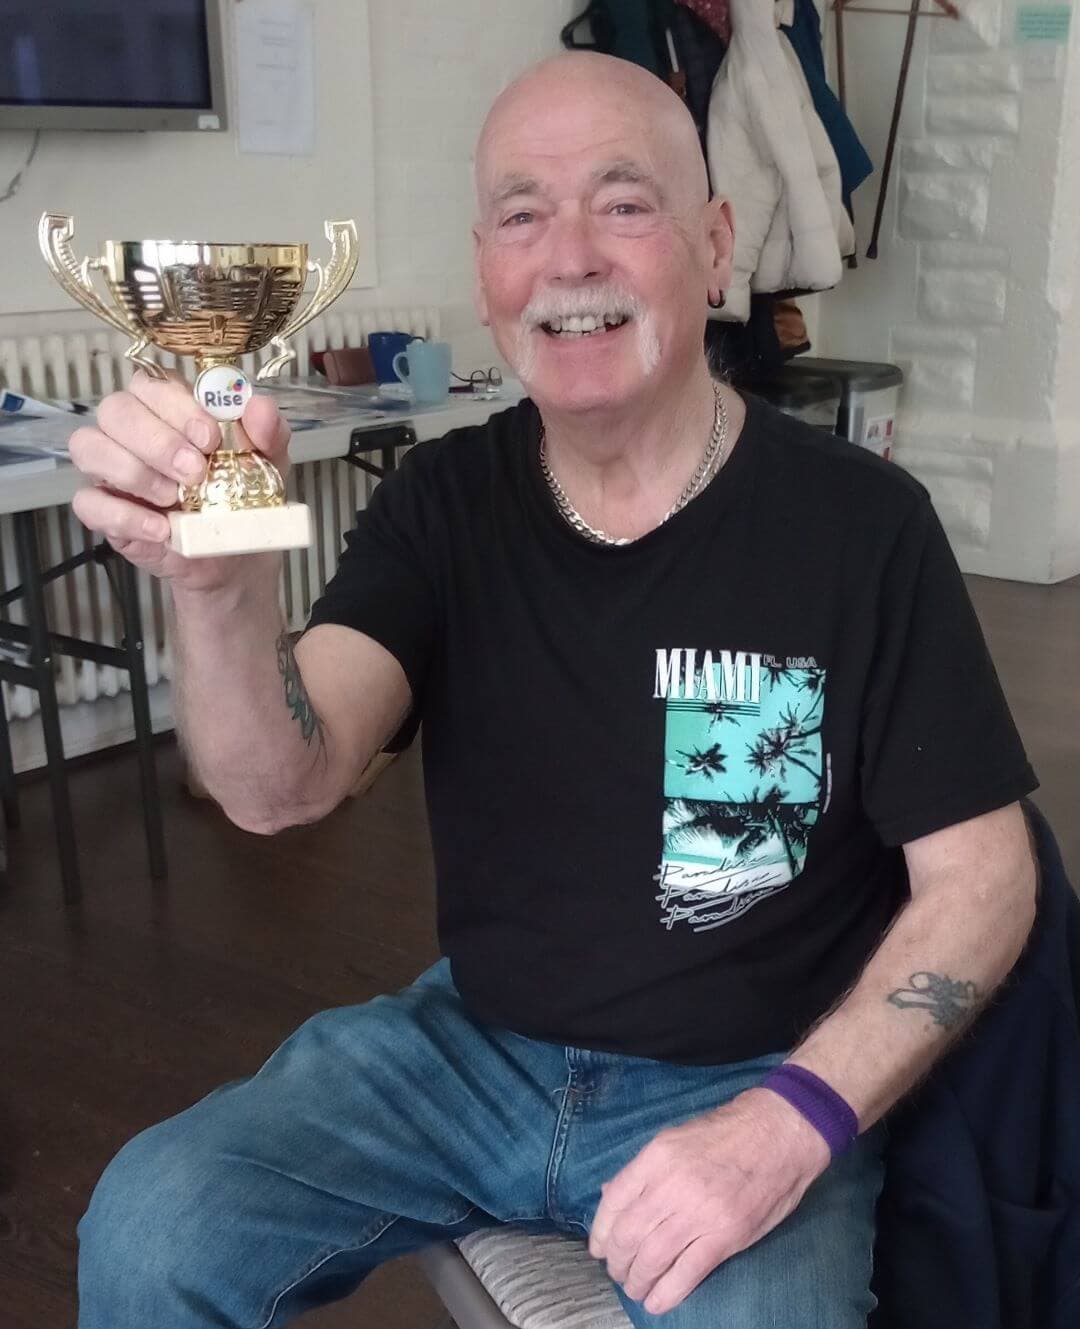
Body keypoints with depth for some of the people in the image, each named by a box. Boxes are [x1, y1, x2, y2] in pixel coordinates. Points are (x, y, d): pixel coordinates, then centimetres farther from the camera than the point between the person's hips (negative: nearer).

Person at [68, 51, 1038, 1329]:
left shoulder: (859, 524, -13)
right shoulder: (446, 502, -2)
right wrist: (220, 581, -36)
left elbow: (980, 877, -8)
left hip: (747, 1083, -2)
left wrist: (794, 1119, -22)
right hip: (474, 1039, 3)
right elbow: (279, 787, -15)